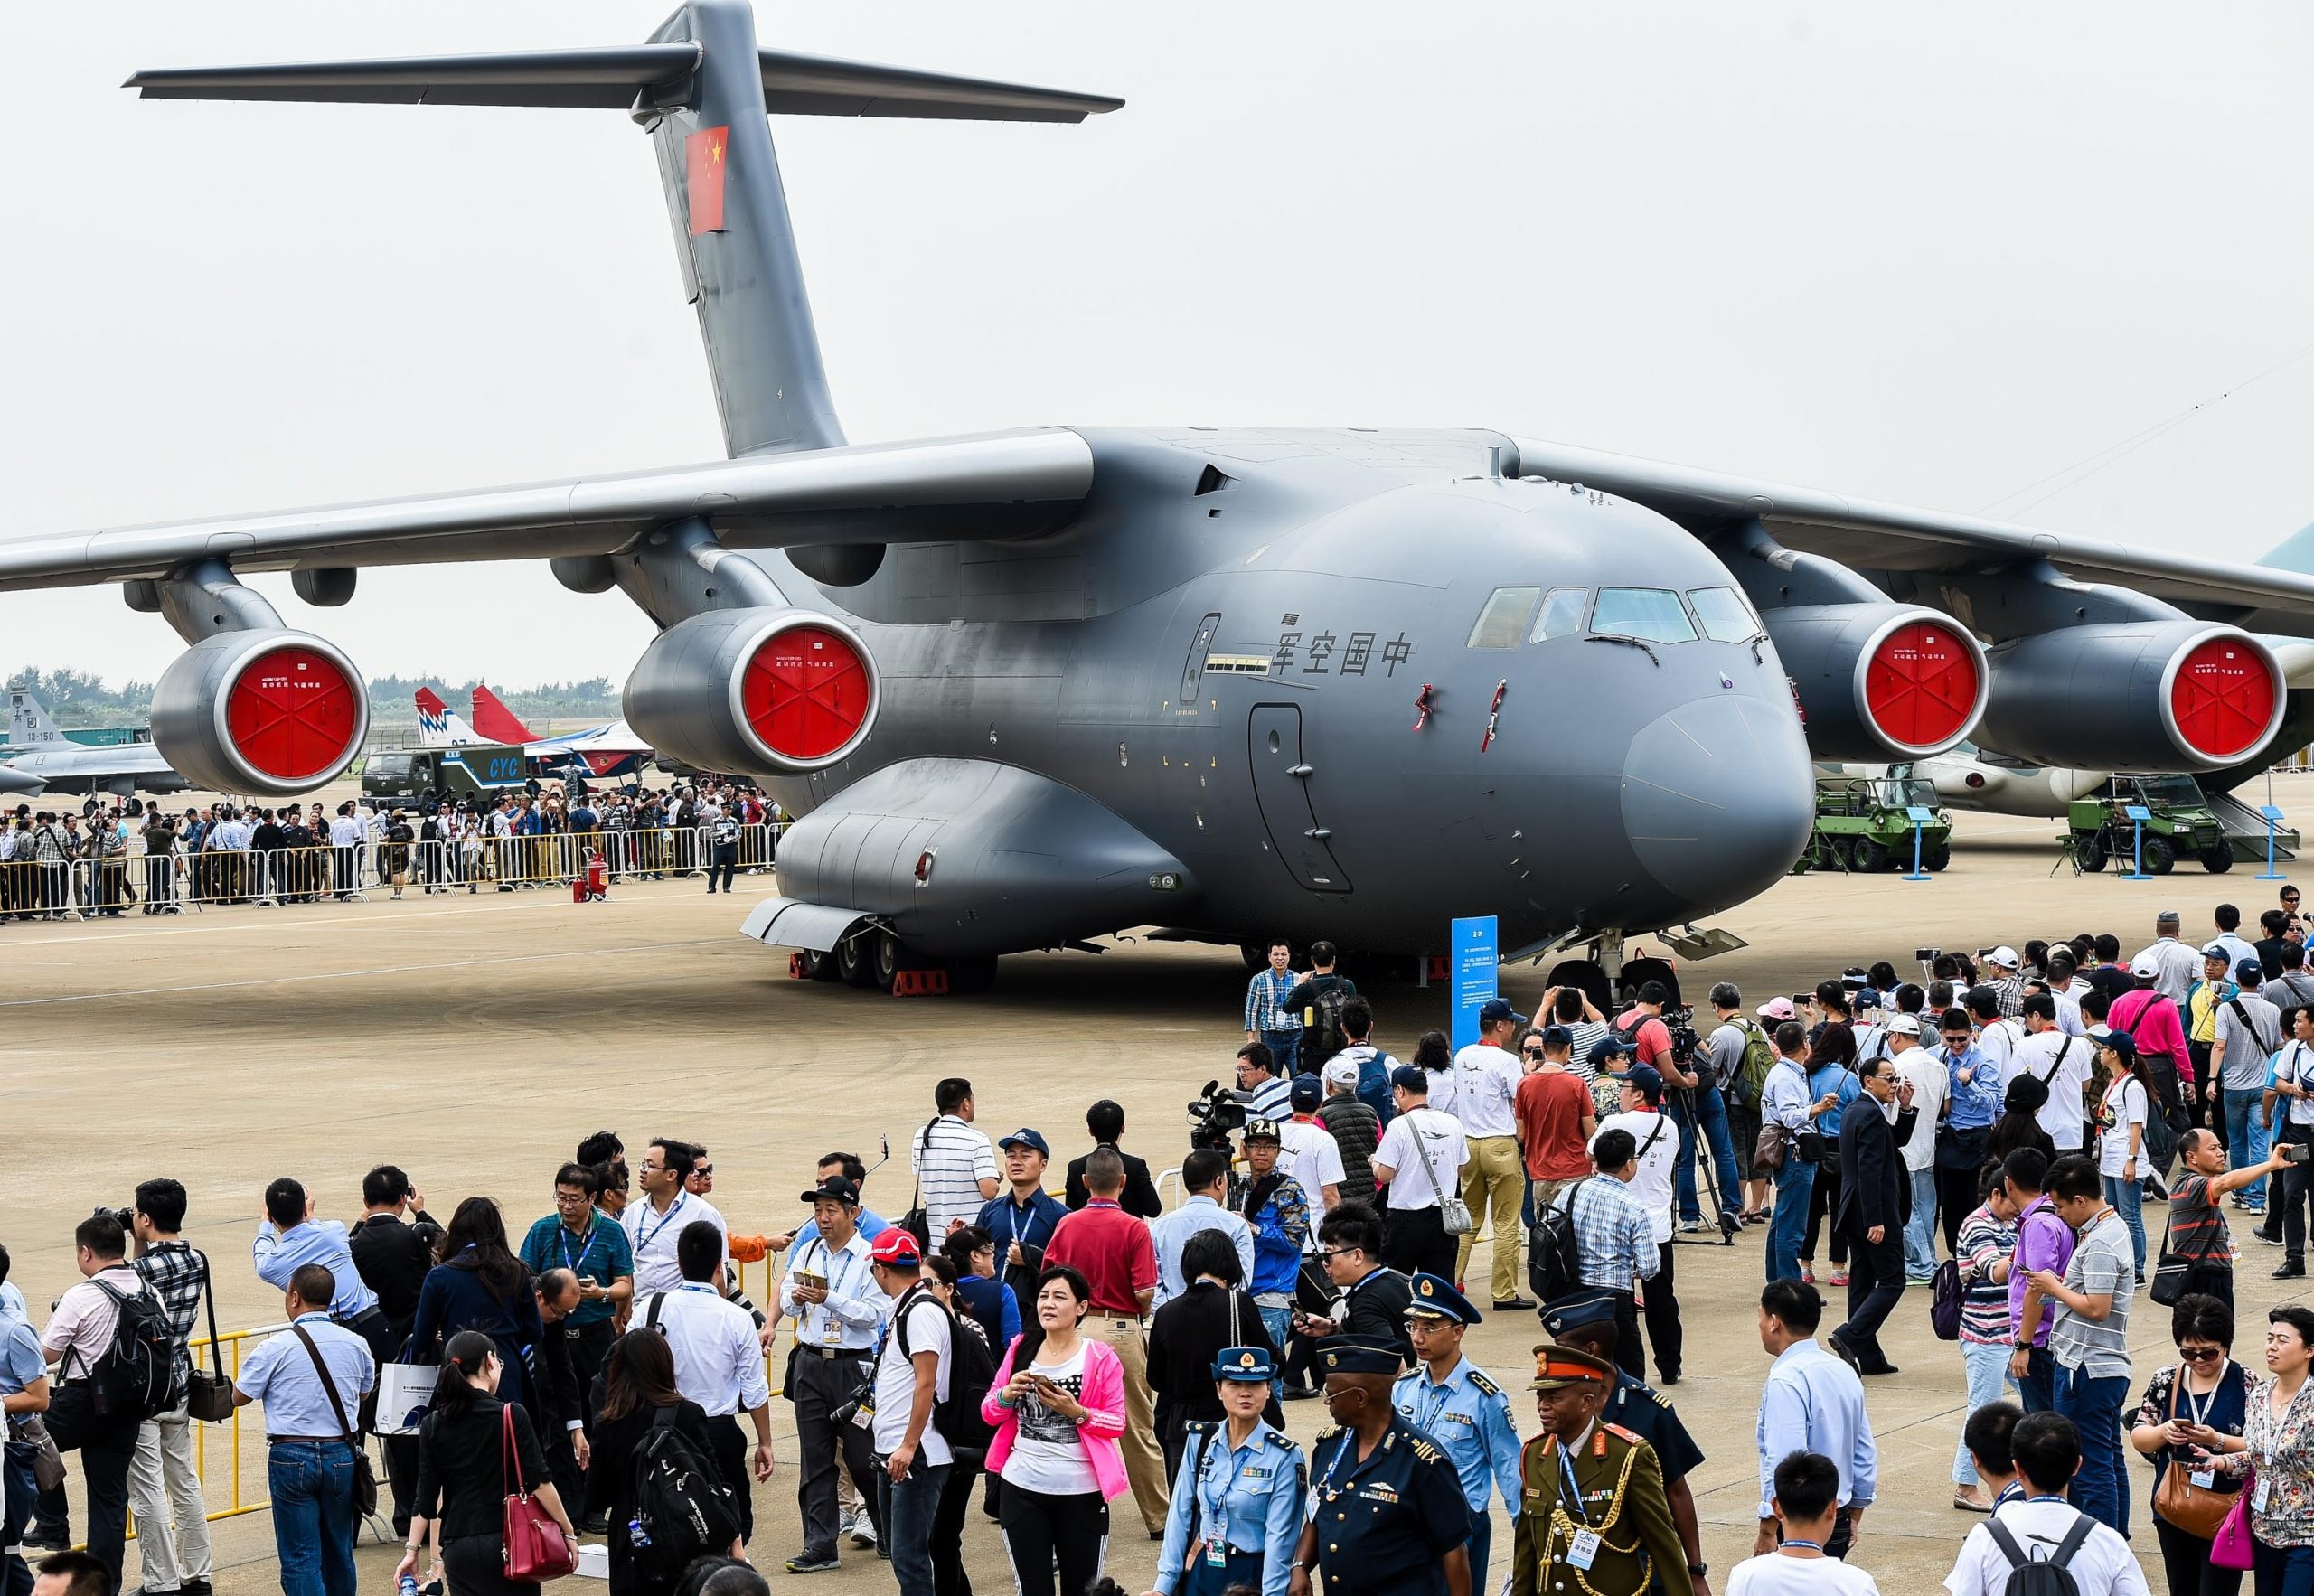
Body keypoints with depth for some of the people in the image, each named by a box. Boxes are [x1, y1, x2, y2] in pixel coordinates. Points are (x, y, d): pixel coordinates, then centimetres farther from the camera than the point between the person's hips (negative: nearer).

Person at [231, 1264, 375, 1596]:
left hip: (292, 1456, -4)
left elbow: (240, 1396, 1)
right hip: (342, 1454, 4)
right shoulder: (355, 1344, 3)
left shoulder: (274, 1348, -10)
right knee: (338, 1553, 16)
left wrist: (247, 1363, 18)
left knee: (300, 1557, -1)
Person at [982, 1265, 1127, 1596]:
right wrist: (1007, 1395, -13)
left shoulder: (1101, 1357, -4)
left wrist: (1077, 1412, -21)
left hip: (1081, 1492, -2)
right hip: (1022, 1489, 2)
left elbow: (1118, 1423, -5)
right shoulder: (1020, 1349, 6)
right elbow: (989, 1413, 8)